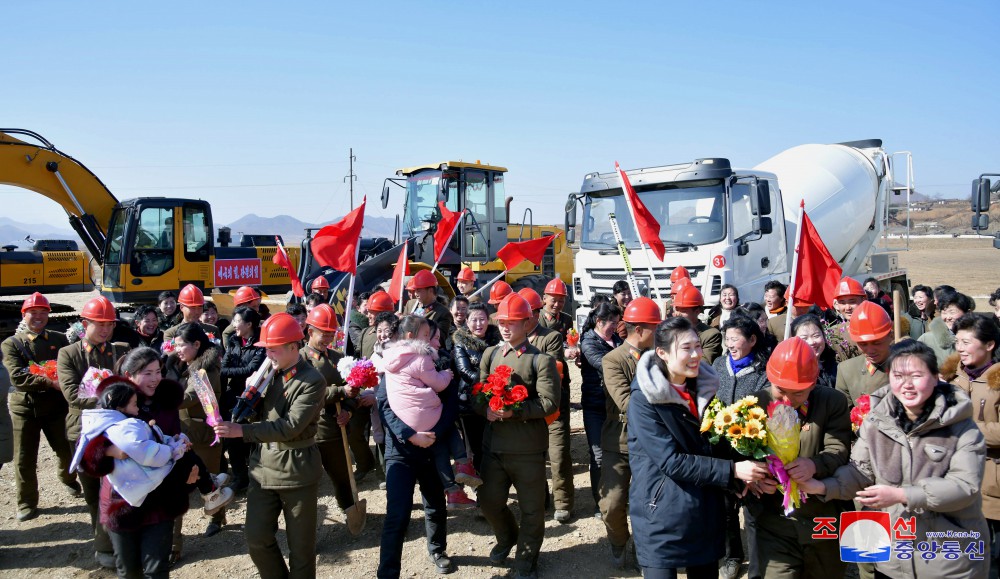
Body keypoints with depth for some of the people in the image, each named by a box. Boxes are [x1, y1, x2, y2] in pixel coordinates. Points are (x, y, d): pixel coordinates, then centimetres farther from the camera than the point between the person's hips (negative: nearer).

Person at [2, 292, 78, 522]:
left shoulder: (60, 339, 7)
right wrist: (49, 382, -25)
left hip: (56, 404, 2)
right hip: (24, 406, -1)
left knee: (67, 450, 10)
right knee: (24, 458, 2)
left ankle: (68, 479, 41)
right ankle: (27, 503, 18)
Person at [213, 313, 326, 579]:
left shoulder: (312, 380, -16)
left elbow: (291, 427, -23)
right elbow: (257, 414, 10)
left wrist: (242, 431, -26)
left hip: (297, 470, -5)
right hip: (263, 466, 6)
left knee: (300, 544, 8)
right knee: (256, 538, 9)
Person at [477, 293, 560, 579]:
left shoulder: (541, 360, -7)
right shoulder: (490, 355, 8)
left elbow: (549, 402, -15)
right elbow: (478, 392, 7)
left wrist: (514, 410, -23)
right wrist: (486, 408, -15)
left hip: (528, 448, -4)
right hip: (493, 444, 4)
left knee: (531, 509, 10)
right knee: (489, 502, 17)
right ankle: (507, 538, 47)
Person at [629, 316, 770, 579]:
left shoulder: (705, 387, 4)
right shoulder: (644, 399, -16)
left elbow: (716, 445, 12)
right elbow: (671, 461, -20)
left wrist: (743, 473, -7)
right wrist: (732, 471, -23)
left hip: (706, 514, 6)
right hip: (662, 516, -6)